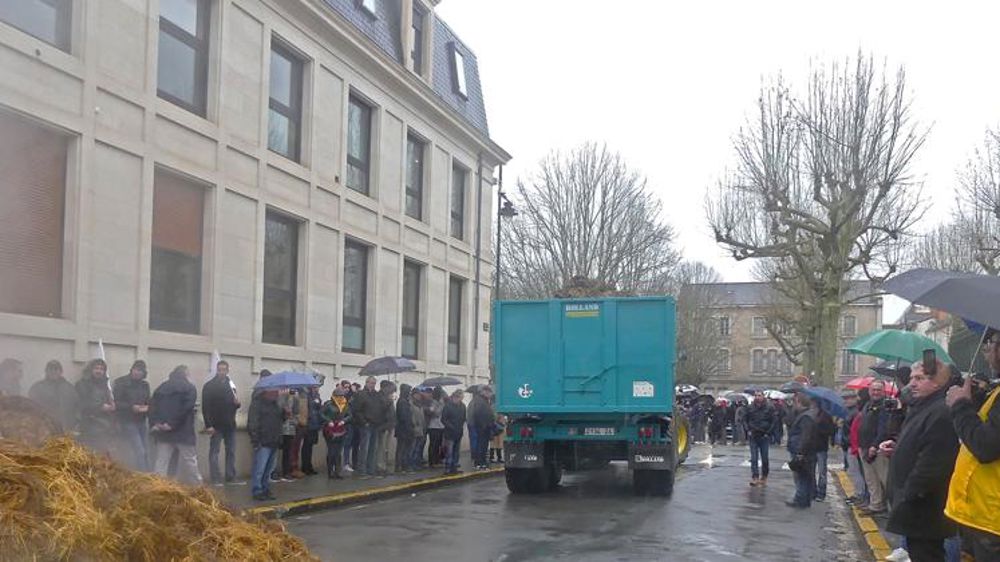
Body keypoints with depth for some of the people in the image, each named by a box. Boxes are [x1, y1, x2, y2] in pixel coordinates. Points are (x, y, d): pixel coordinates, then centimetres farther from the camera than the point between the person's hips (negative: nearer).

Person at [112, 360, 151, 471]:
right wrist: (131, 407, -21)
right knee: (138, 452, -14)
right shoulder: (121, 382, -5)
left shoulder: (145, 385, 13)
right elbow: (115, 403, -10)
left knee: (145, 453, 6)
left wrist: (147, 408, -7)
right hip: (127, 423, -6)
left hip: (141, 423, 6)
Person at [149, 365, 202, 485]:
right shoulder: (189, 388, -1)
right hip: (183, 432, -4)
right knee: (189, 461, 5)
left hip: (162, 432, 4)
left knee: (161, 462, 5)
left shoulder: (161, 387, 15)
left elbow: (152, 406, 4)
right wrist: (173, 424, -16)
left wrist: (154, 424, -6)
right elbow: (186, 408, -15)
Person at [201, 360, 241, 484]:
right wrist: (208, 425, -18)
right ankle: (215, 479, 1)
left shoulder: (231, 385, 13)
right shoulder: (209, 386, -5)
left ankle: (231, 476, 14)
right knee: (214, 452, 0)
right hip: (216, 426, -5)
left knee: (231, 451, 8)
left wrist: (237, 403, -2)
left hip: (230, 425, 5)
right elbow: (205, 407, -11)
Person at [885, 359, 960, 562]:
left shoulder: (940, 414, -21)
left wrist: (908, 495, -21)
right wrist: (897, 446, 10)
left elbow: (931, 464, -26)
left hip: (924, 510, -11)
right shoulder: (921, 408, 15)